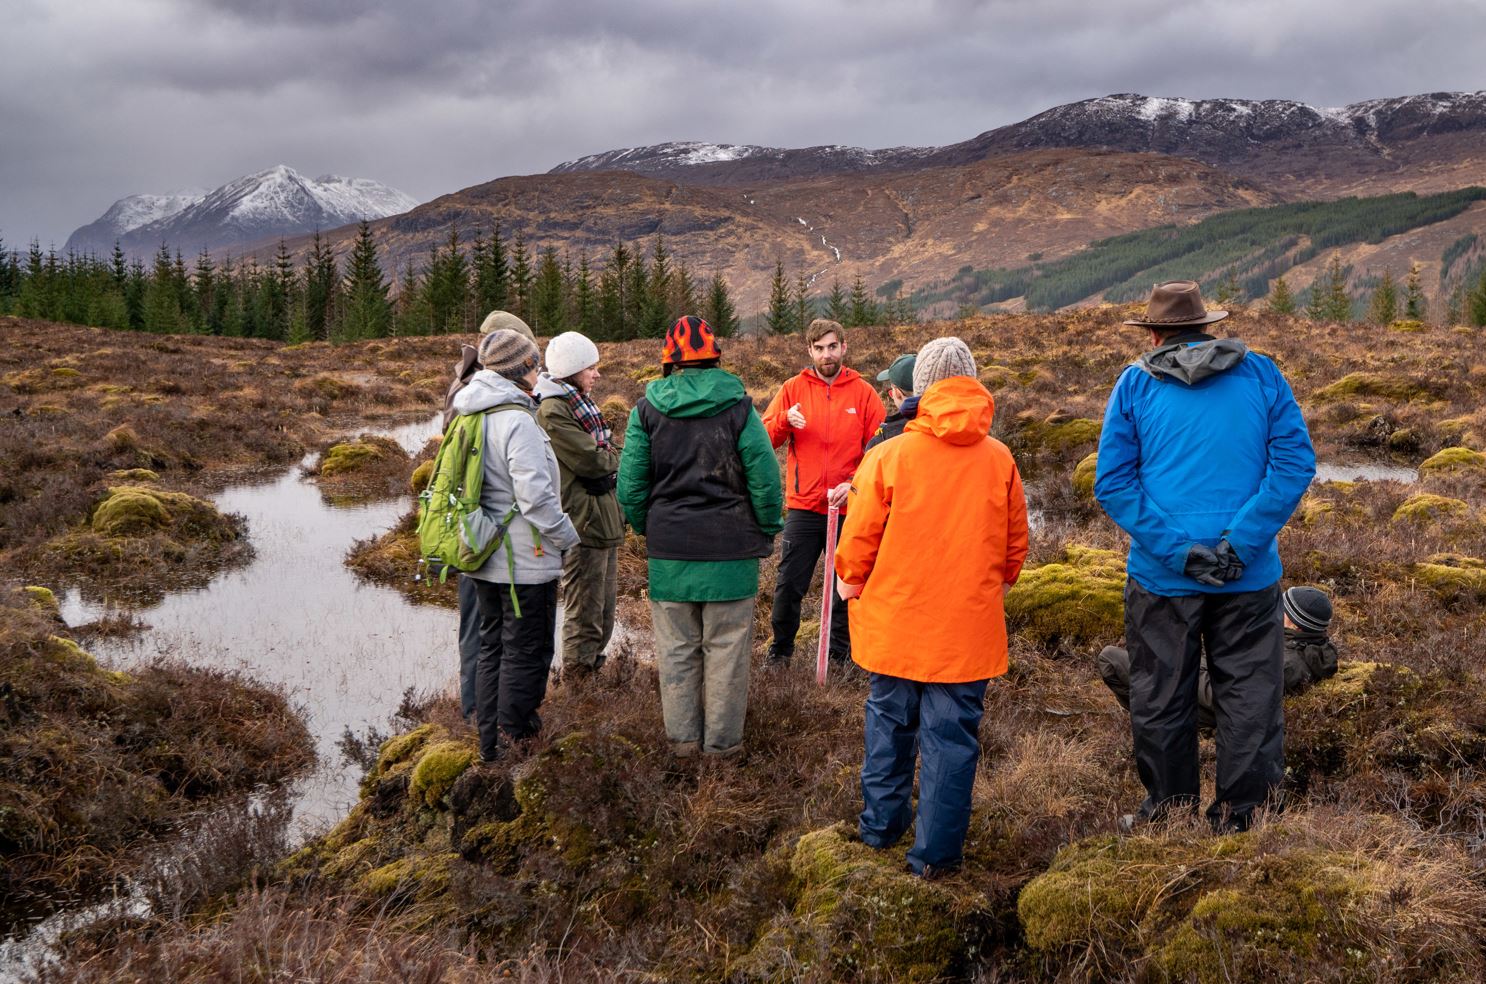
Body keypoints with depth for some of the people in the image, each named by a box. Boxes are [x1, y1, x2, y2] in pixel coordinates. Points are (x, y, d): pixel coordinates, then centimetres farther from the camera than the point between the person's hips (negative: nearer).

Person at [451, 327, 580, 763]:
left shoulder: (468, 415, 6)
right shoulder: (517, 421, -20)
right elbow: (537, 496, -25)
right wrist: (568, 536, -10)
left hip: (483, 558, 9)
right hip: (525, 562, -9)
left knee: (491, 646, 18)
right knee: (525, 653, 3)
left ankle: (490, 741, 26)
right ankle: (514, 741, 11)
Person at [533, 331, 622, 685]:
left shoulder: (582, 401, 15)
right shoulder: (553, 411, -16)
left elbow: (608, 451, 14)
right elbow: (592, 461, -19)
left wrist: (607, 457, -7)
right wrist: (616, 457, -2)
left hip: (604, 518, 10)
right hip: (582, 522, -10)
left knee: (604, 601, 18)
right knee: (585, 608, -1)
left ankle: (592, 663, 30)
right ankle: (576, 675, 9)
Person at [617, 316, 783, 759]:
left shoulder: (647, 410, 1)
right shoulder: (738, 407, -4)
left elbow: (630, 486, 3)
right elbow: (765, 478, -4)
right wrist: (766, 534, 9)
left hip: (669, 550, 2)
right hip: (730, 549, -2)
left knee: (676, 647, 12)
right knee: (726, 647, 7)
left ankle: (682, 736, 20)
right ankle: (722, 739, 13)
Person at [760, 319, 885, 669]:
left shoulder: (863, 393, 0)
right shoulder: (793, 388, 4)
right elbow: (765, 438, 1)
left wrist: (854, 484, -15)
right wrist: (785, 420, -19)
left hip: (848, 509, -1)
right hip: (803, 508, 1)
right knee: (788, 584, 4)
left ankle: (841, 654, 21)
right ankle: (781, 649, 20)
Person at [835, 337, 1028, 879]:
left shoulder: (888, 455, -11)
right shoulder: (999, 459, -3)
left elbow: (859, 538, -6)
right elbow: (1016, 541, 7)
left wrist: (852, 581, 14)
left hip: (895, 620, 0)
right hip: (969, 627, 0)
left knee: (889, 721, 18)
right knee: (952, 734, 6)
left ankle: (881, 823, 32)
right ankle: (935, 852, 11)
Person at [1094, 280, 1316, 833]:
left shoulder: (1135, 384, -1)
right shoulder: (1260, 374, 2)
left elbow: (1112, 484, -8)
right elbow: (1296, 461, -6)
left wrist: (1177, 551, -12)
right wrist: (1241, 542, -12)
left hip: (1161, 575, 0)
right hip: (1249, 576, 1)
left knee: (1160, 696, 12)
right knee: (1249, 694, 11)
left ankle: (1168, 811, 24)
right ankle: (1242, 816, 17)